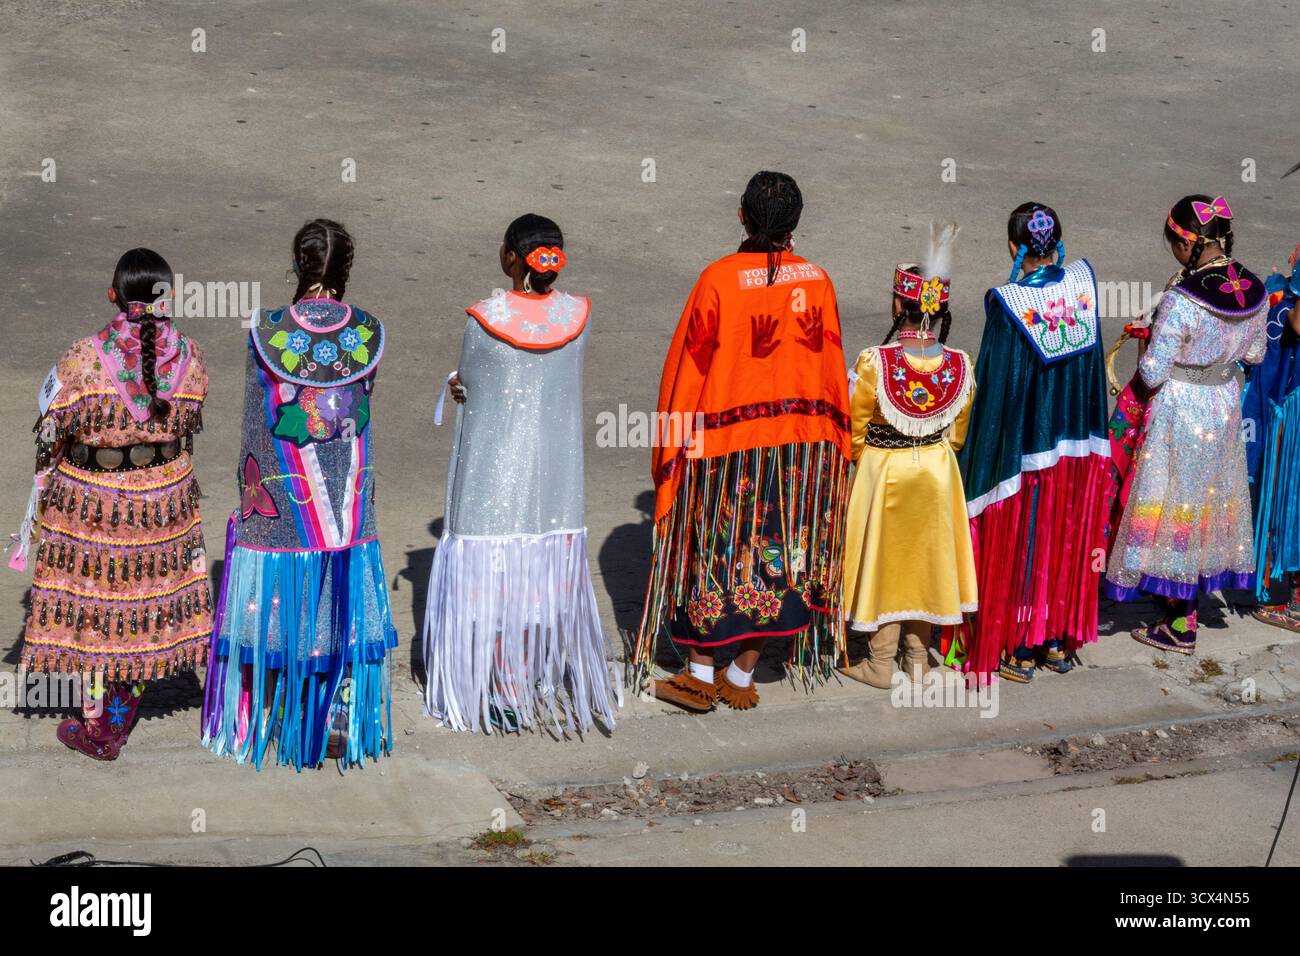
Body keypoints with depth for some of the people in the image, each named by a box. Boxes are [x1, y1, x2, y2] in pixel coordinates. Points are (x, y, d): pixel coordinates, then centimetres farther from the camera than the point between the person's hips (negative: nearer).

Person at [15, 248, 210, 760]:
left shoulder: (83, 359, -23)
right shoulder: (189, 358, -14)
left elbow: (49, 434, -12)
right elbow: (189, 427, 0)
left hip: (88, 504, -2)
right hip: (163, 500, 2)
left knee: (89, 606, 15)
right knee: (145, 604, 19)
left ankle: (95, 728, 25)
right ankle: (118, 724, 31)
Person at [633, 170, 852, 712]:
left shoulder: (719, 280, -14)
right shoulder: (817, 282, -3)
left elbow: (688, 365, -9)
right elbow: (831, 368, 5)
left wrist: (672, 445, 1)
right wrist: (832, 440, 17)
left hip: (727, 443, -3)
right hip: (803, 448, 3)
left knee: (716, 551, 9)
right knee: (776, 553, 12)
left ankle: (701, 674, 15)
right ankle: (741, 676, 19)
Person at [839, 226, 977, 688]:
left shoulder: (874, 363, -23)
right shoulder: (959, 364, -12)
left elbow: (854, 427, -11)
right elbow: (959, 428, 1)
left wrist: (860, 457, 9)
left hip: (882, 471, -3)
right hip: (936, 472, 3)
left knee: (884, 558, 11)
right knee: (926, 556, 18)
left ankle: (881, 663, 18)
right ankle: (919, 655, 28)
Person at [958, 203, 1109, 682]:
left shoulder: (1005, 303, -22)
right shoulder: (1084, 280, -8)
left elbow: (996, 387, -17)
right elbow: (1093, 362, 1)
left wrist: (983, 459, -9)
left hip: (1025, 449, -5)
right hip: (1078, 444, 5)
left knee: (1021, 549, 9)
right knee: (1065, 543, 18)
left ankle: (1021, 652, 16)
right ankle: (1059, 642, 29)